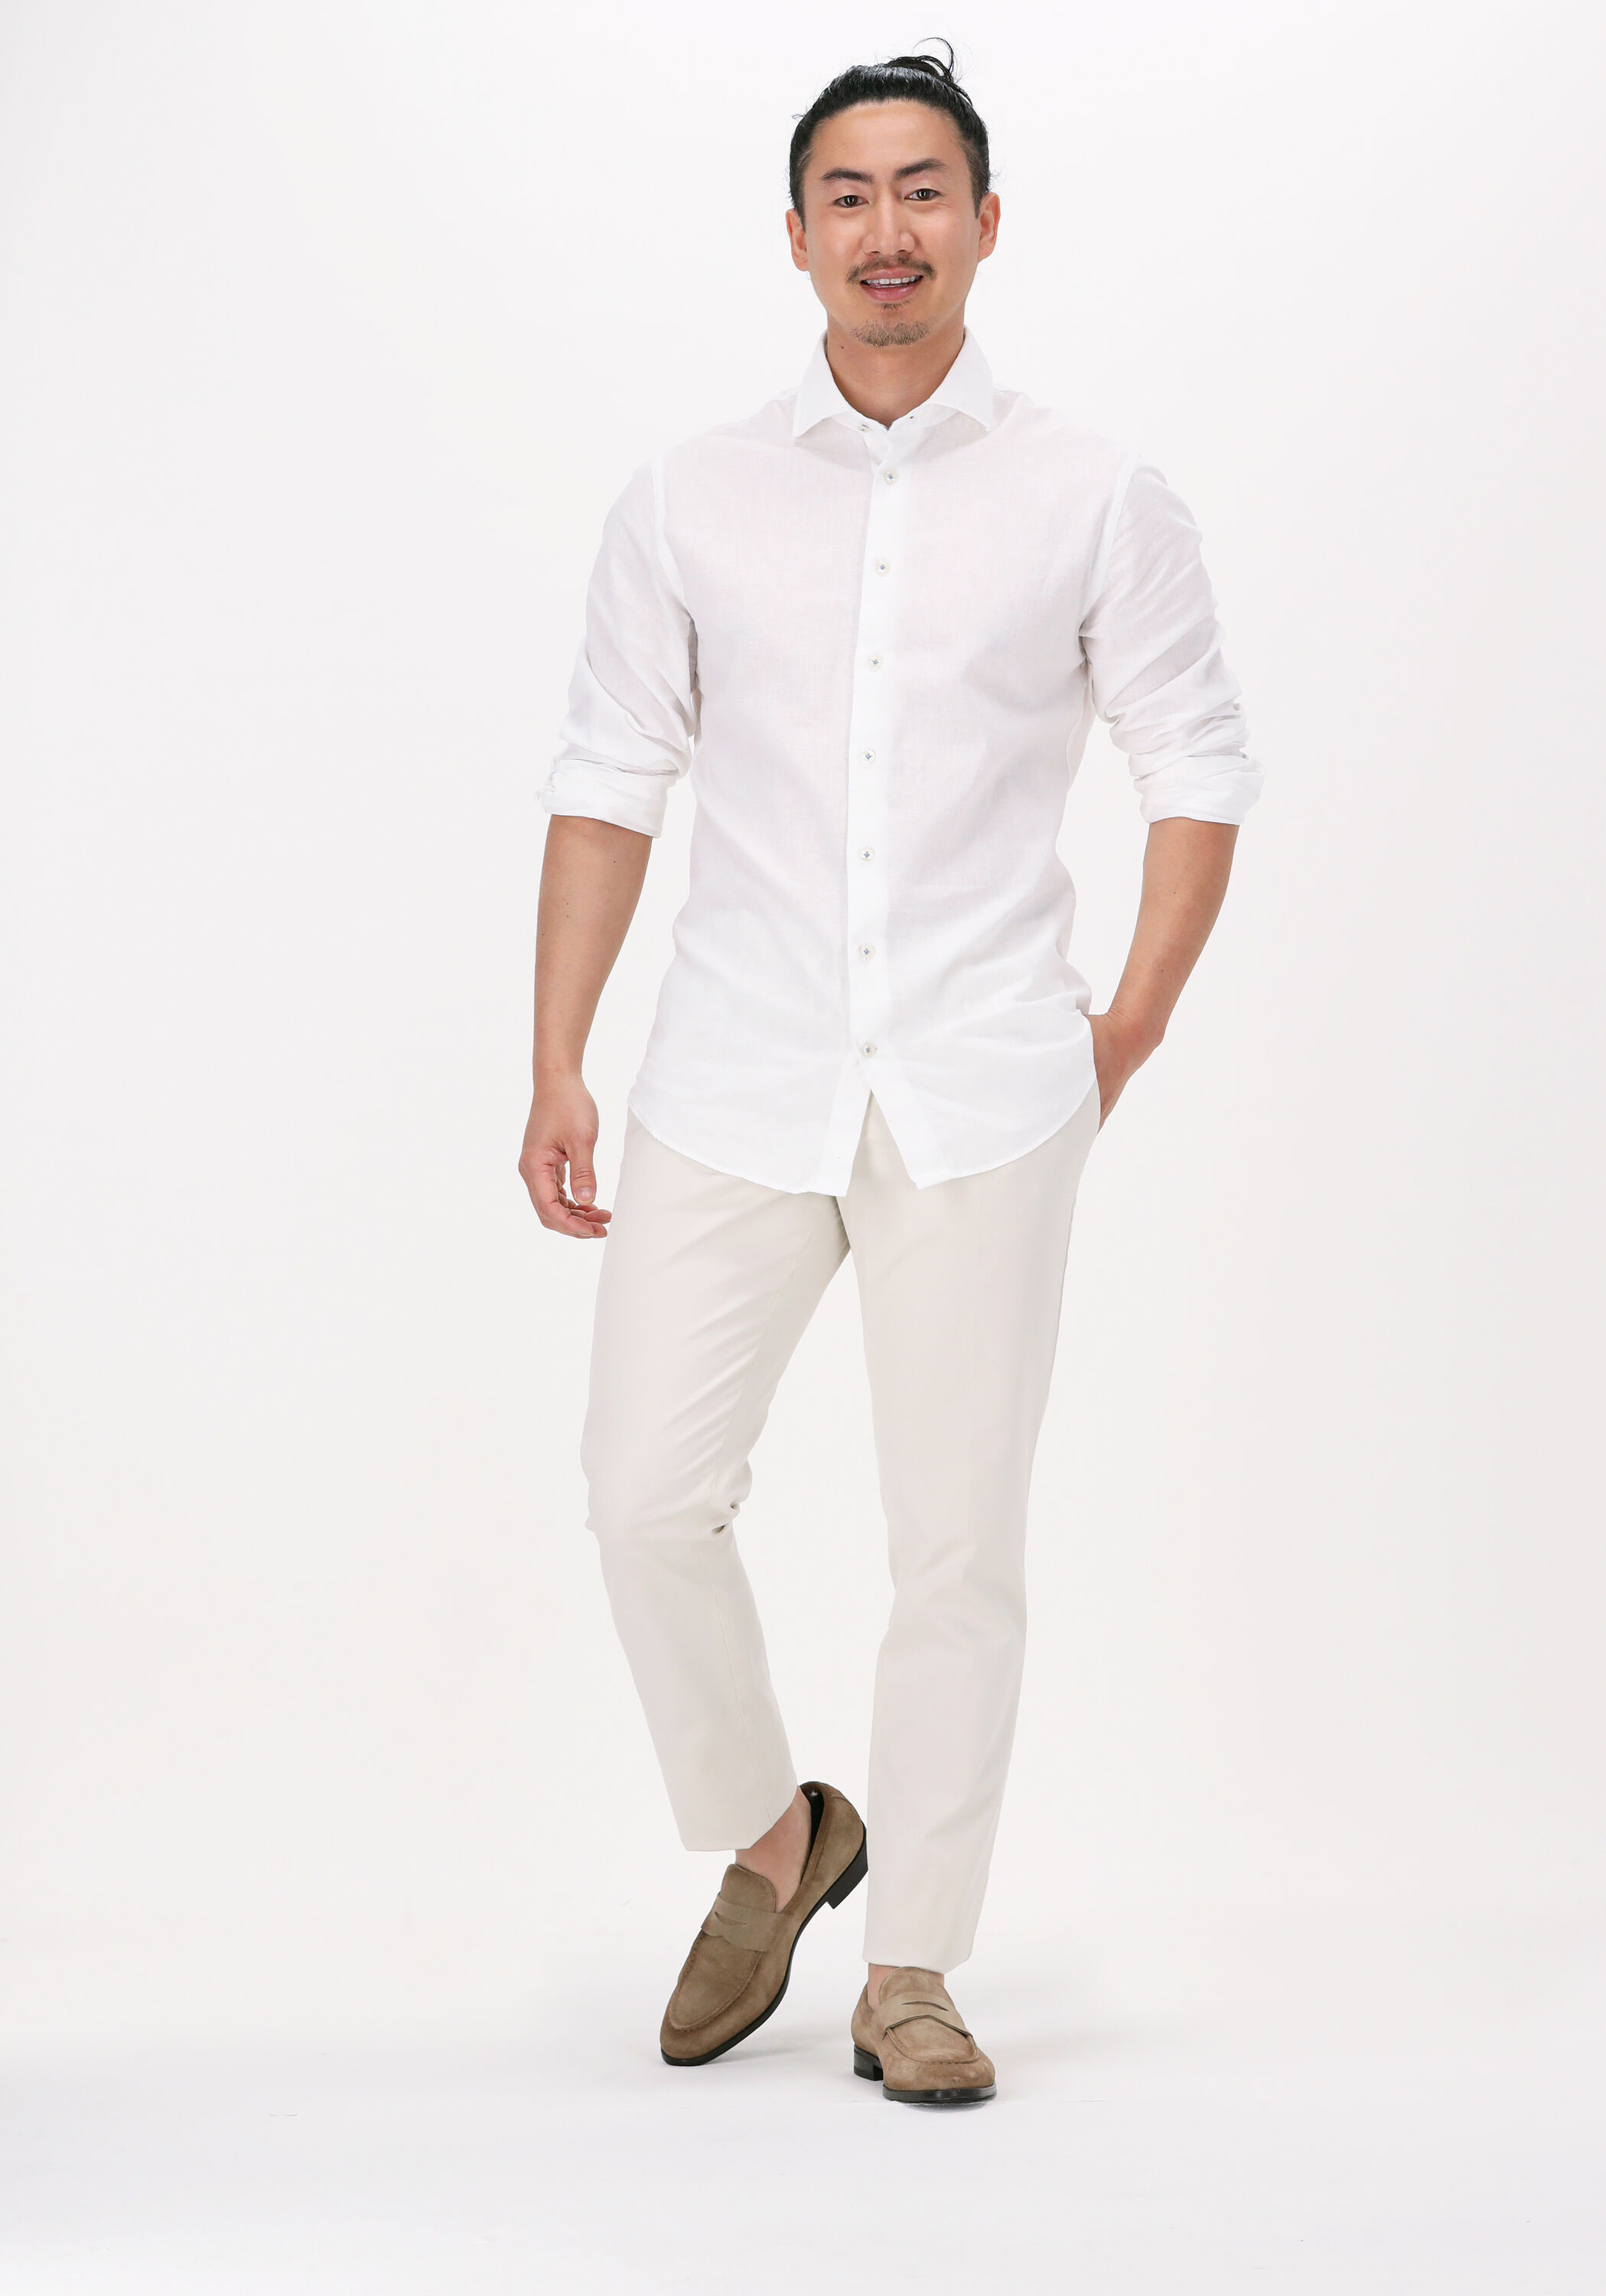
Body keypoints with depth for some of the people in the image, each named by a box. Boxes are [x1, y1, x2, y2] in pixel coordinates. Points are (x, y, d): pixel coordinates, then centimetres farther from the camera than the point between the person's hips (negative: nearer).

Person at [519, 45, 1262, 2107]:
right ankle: (768, 1839, 22)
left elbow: (1198, 768, 8)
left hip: (981, 1099, -1)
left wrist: (1130, 1028, 1)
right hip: (739, 1081, 1)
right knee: (648, 1486, -4)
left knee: (959, 1537, 1)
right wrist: (557, 1066, 1)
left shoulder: (1095, 503, 2)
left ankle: (912, 1971, 15)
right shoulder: (689, 501, 6)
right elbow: (609, 781, 7)